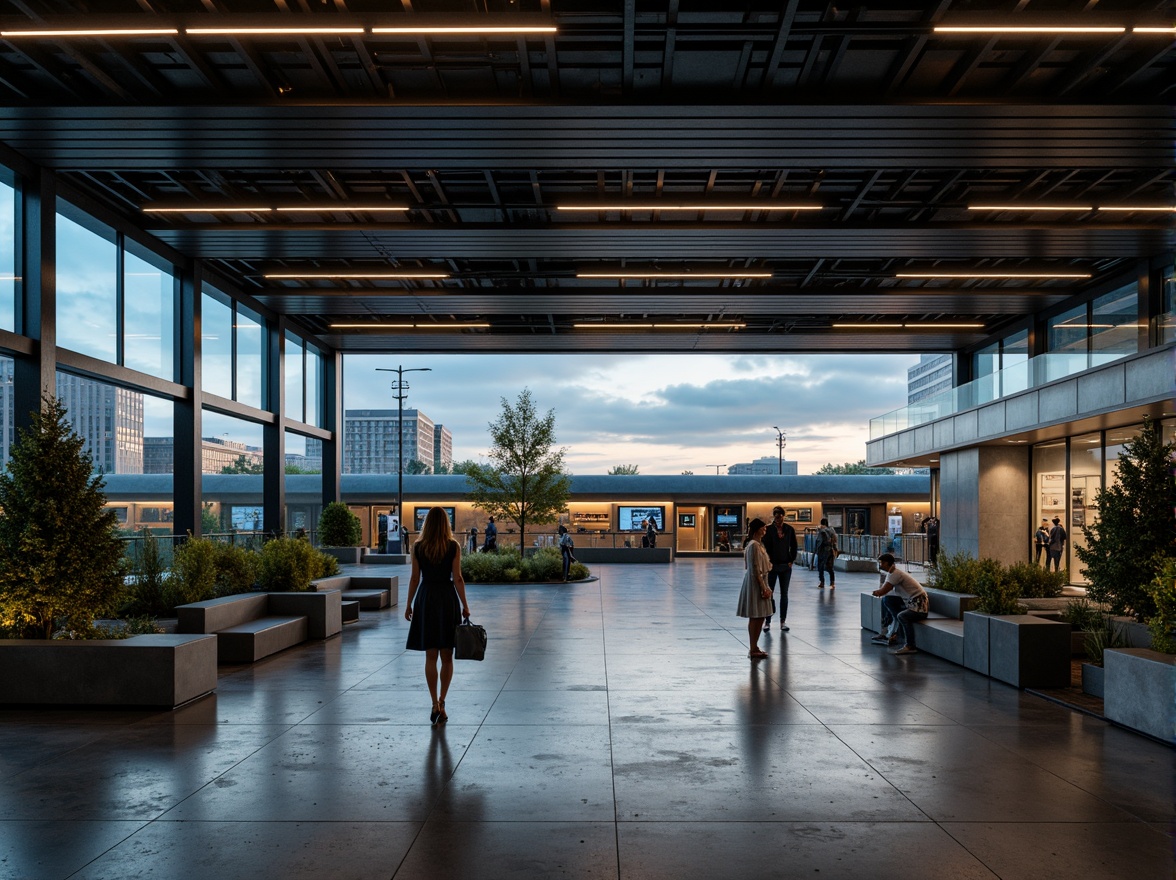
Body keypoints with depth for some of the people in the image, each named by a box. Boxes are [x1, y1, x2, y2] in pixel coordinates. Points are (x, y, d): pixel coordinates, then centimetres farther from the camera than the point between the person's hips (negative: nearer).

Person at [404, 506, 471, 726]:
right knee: (447, 657, 10)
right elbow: (457, 579, -7)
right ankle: (441, 701, 3)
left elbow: (415, 578, 0)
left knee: (431, 657, 6)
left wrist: (409, 605, 8)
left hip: (425, 600, 1)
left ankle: (435, 705, 3)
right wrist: (465, 605, 0)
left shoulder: (418, 547, -2)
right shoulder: (453, 547, -6)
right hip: (447, 599, -1)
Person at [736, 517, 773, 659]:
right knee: (755, 617, -4)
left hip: (760, 582, 10)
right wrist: (763, 588, -18)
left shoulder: (757, 544, 14)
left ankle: (754, 648, 19)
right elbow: (755, 570, -20)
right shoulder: (754, 545, -17)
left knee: (759, 617, 13)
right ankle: (753, 650, 1)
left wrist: (765, 587, 20)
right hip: (755, 583, -10)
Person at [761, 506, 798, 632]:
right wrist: (768, 562, -9)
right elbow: (765, 547, -5)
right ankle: (767, 622, 7)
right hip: (772, 566, -2)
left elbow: (794, 547, 8)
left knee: (784, 594, 8)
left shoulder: (790, 530, 1)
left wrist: (791, 561, 0)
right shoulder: (768, 530, -6)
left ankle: (783, 621, 15)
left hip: (786, 566, 2)